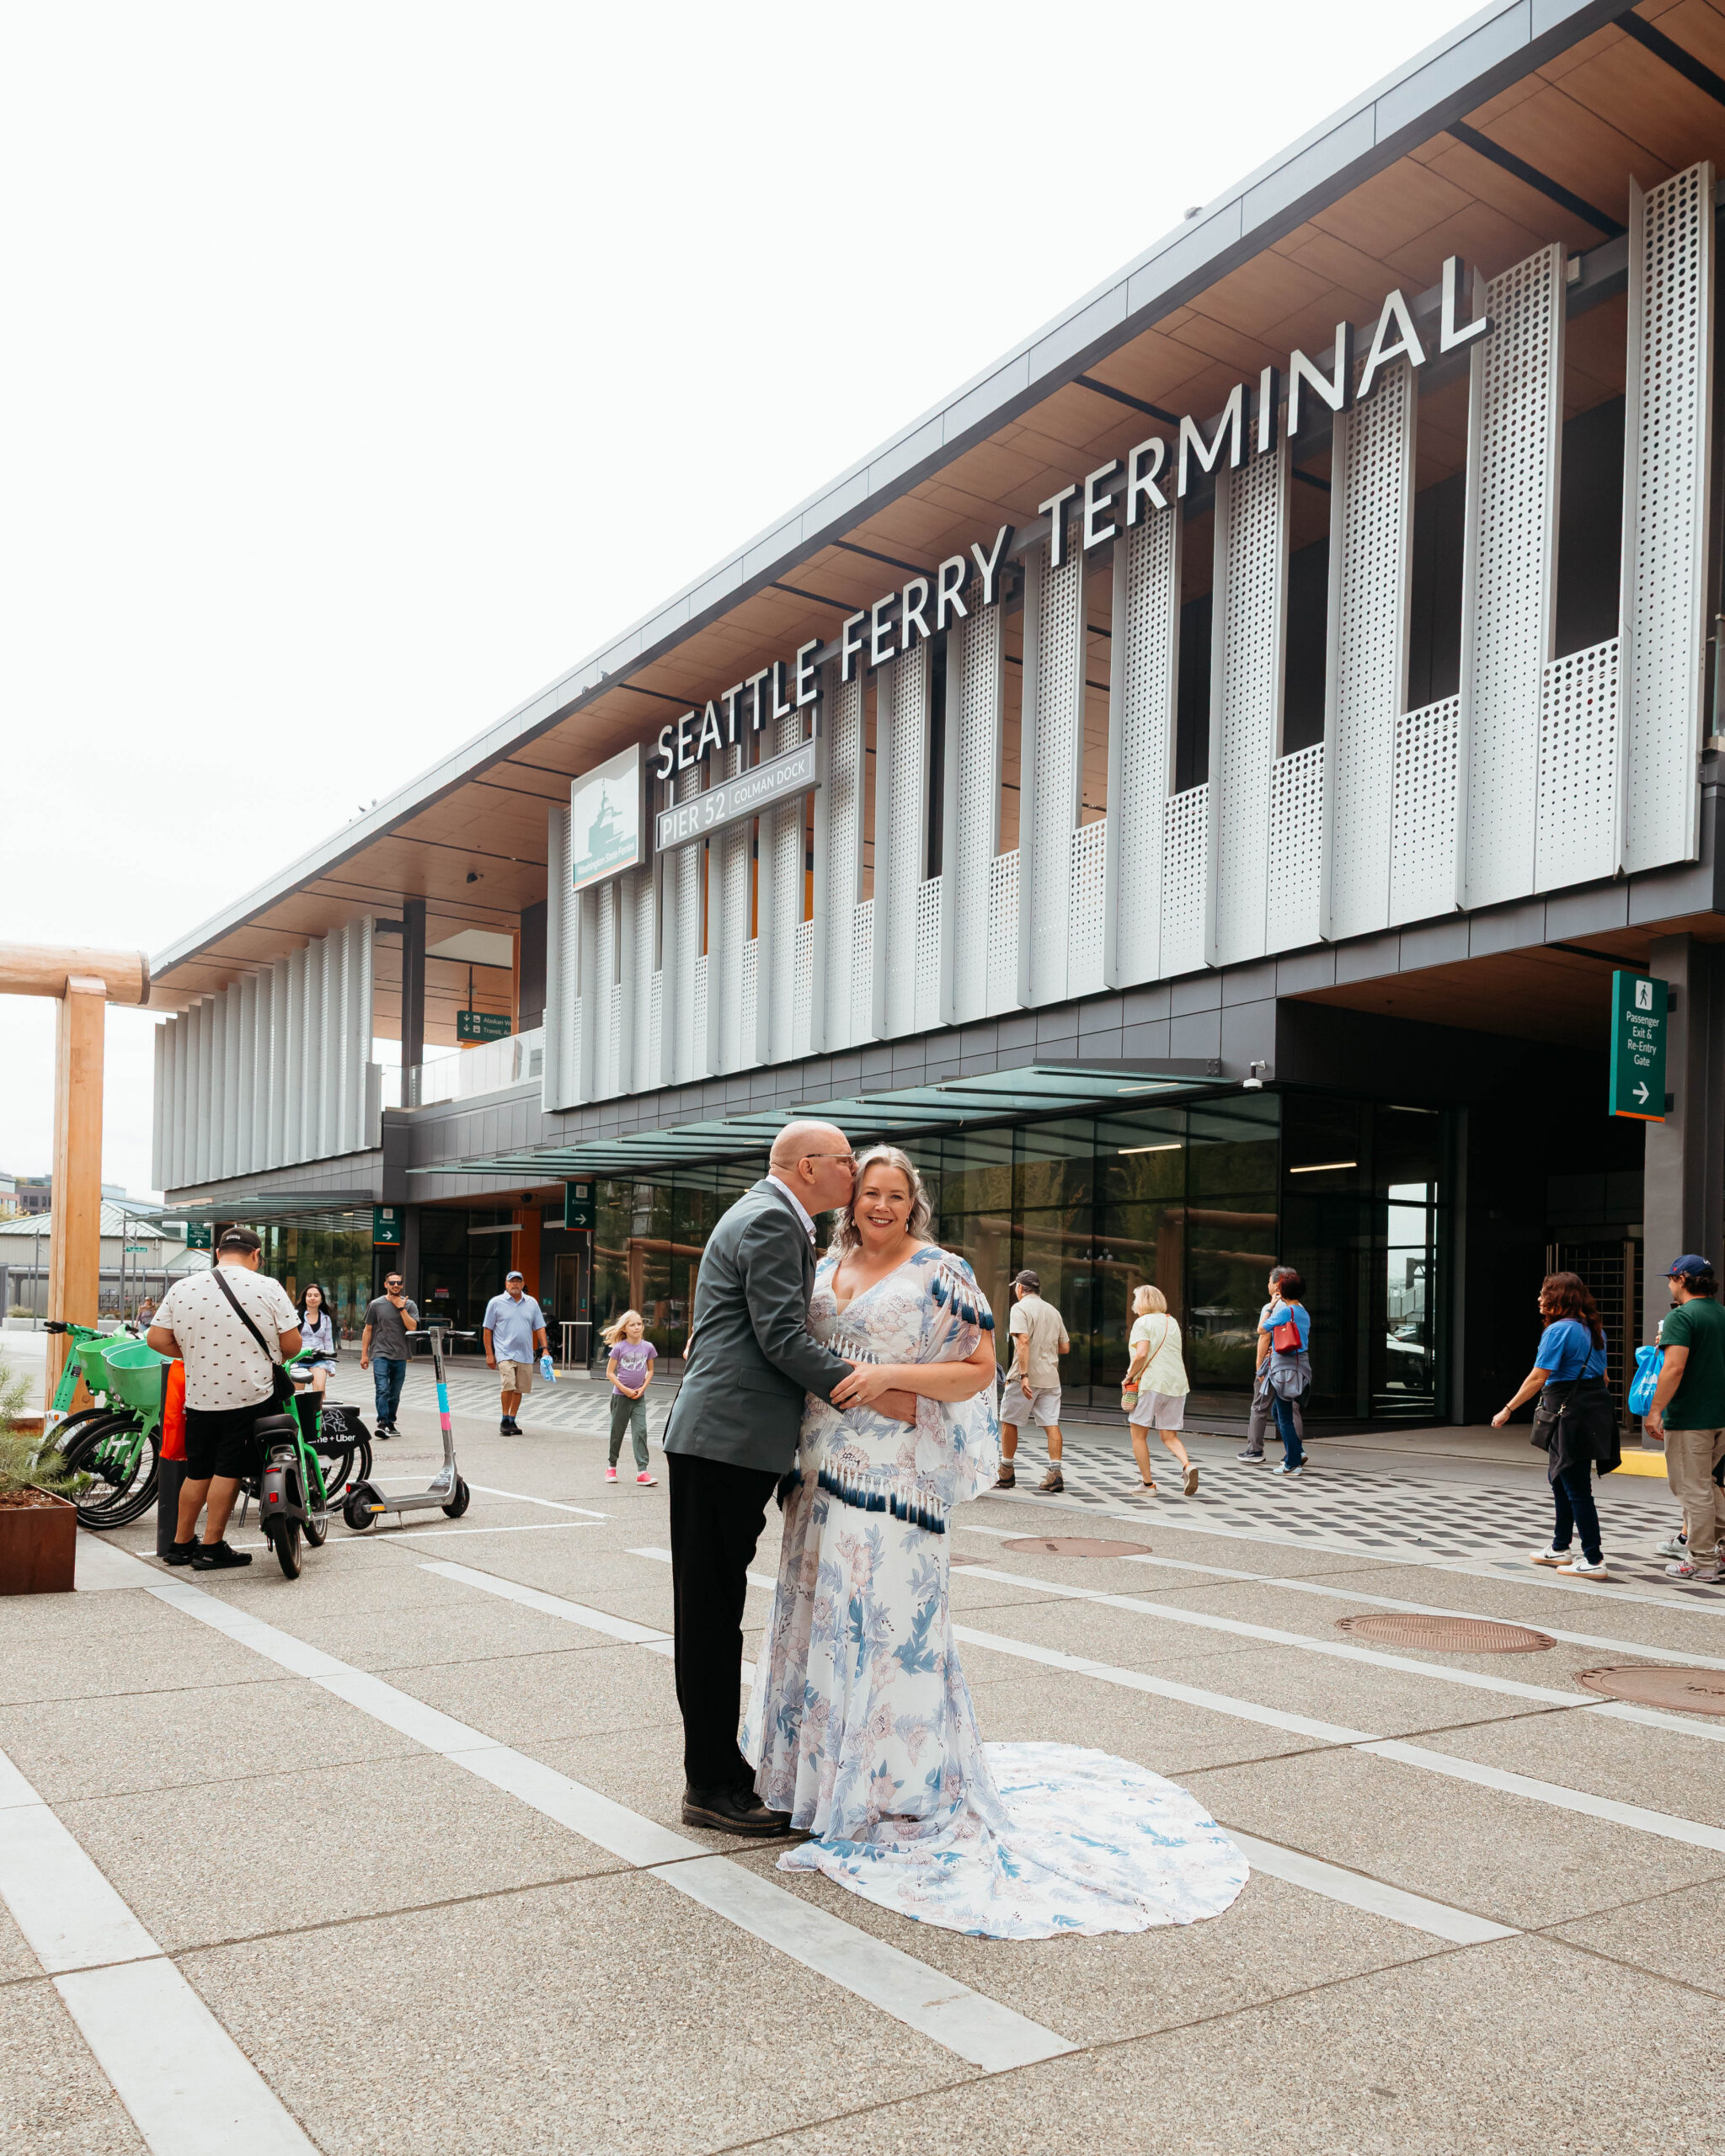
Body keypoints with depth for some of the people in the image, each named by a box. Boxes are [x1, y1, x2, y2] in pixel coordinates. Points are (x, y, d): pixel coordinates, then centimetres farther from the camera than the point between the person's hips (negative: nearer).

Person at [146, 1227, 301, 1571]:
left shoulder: (181, 1289, 4)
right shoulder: (267, 1288, -5)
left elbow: (157, 1340, 4)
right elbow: (292, 1345, -4)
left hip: (200, 1398, 4)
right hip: (250, 1396, -4)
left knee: (197, 1470, 15)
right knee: (228, 1470, 3)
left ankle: (180, 1543, 25)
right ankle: (211, 1548, 7)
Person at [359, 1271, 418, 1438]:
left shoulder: (409, 1305, 7)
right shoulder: (376, 1304, 6)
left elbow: (412, 1327, -6)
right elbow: (368, 1329, 10)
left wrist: (401, 1308, -10)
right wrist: (364, 1354, 6)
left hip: (400, 1357, 2)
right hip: (381, 1354, -2)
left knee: (395, 1394, 9)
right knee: (382, 1390, -17)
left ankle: (390, 1423, 19)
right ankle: (382, 1423, -22)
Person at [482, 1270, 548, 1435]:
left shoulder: (531, 1303, 11)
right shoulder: (496, 1302, 2)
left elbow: (540, 1328, 13)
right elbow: (488, 1330, 3)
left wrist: (544, 1349, 2)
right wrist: (489, 1354, -2)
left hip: (525, 1354, 4)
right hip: (505, 1353, -4)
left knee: (519, 1388, 6)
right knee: (508, 1385, -18)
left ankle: (512, 1421, 19)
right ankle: (505, 1421, -5)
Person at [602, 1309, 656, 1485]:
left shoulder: (648, 1347, -1)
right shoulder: (619, 1348, -9)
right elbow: (610, 1372, -5)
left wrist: (643, 1388, -4)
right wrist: (625, 1389, -13)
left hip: (639, 1397, 2)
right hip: (620, 1396, -2)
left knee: (640, 1431, -9)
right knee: (617, 1432, 9)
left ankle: (641, 1471, -11)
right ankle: (612, 1467, 25)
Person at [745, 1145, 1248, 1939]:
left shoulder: (940, 1273, -5)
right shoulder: (826, 1267, 12)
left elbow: (979, 1370, -8)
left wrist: (892, 1375, -20)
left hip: (897, 1479, -6)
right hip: (824, 1475, 6)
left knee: (887, 1622, -5)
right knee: (822, 1616, 12)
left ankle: (899, 1791, 9)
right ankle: (821, 1775, 26)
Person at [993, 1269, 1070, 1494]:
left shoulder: (1020, 1308, -6)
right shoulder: (1053, 1311, 14)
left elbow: (1023, 1341, -19)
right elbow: (1065, 1347, 17)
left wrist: (1024, 1375, -24)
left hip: (1027, 1376, -6)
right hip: (1051, 1376, 6)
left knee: (1010, 1422, 7)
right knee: (1051, 1424, 2)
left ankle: (1007, 1473, 13)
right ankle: (1055, 1473, -7)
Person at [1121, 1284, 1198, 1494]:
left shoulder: (1143, 1322, -4)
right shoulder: (1172, 1322, 18)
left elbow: (1142, 1354, -17)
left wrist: (1129, 1377, -6)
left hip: (1151, 1382, -6)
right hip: (1177, 1383, 6)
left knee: (1138, 1435, 6)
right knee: (1169, 1436, 11)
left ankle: (1148, 1483, 4)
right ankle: (1187, 1465, -15)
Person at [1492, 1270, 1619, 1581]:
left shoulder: (1559, 1330, -15)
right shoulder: (1594, 1329, 12)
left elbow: (1538, 1378, -17)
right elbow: (1602, 1375, 17)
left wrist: (1508, 1410, -12)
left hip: (1569, 1413, -10)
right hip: (1595, 1406, 10)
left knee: (1576, 1488, -4)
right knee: (1559, 1478, 21)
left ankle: (1593, 1560, 0)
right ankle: (1559, 1549, 31)